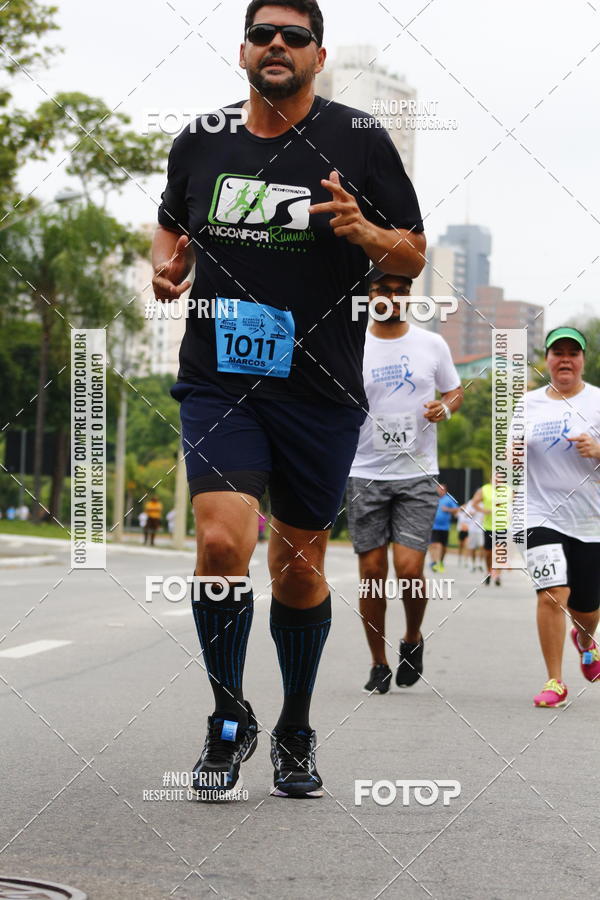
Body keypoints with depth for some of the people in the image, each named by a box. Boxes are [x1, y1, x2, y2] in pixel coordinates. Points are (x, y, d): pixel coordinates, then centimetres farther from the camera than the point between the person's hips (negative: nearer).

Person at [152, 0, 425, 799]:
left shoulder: (358, 143, -1)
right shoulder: (200, 144, 6)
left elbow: (414, 255, 2)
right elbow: (172, 224, 24)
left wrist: (361, 231, -19)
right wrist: (168, 267, 2)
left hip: (320, 391, -1)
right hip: (219, 381, 1)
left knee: (300, 567, 9)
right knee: (222, 543, -17)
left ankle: (296, 731, 30)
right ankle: (229, 718, 6)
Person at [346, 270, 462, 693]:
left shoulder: (432, 344, 5)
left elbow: (456, 389, 18)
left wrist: (445, 407, -5)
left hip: (418, 474, 0)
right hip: (366, 474, 0)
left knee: (409, 567, -11)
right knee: (372, 571, 1)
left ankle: (413, 639, 18)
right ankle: (379, 665, 14)